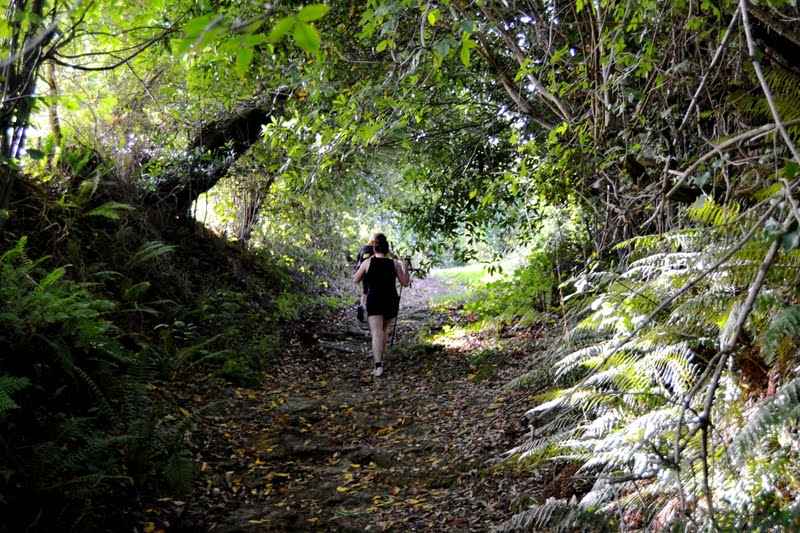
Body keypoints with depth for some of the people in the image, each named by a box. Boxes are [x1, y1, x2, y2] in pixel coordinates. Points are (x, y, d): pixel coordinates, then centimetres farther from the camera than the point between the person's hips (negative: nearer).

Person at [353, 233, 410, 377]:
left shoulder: (368, 262, -1)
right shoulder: (394, 263, 2)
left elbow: (355, 280, 8)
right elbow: (405, 283, 5)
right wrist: (405, 267, 18)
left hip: (374, 301, -2)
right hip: (391, 302, 2)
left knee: (376, 333, -9)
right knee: (385, 329, 24)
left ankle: (378, 365, -26)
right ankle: (380, 358, 33)